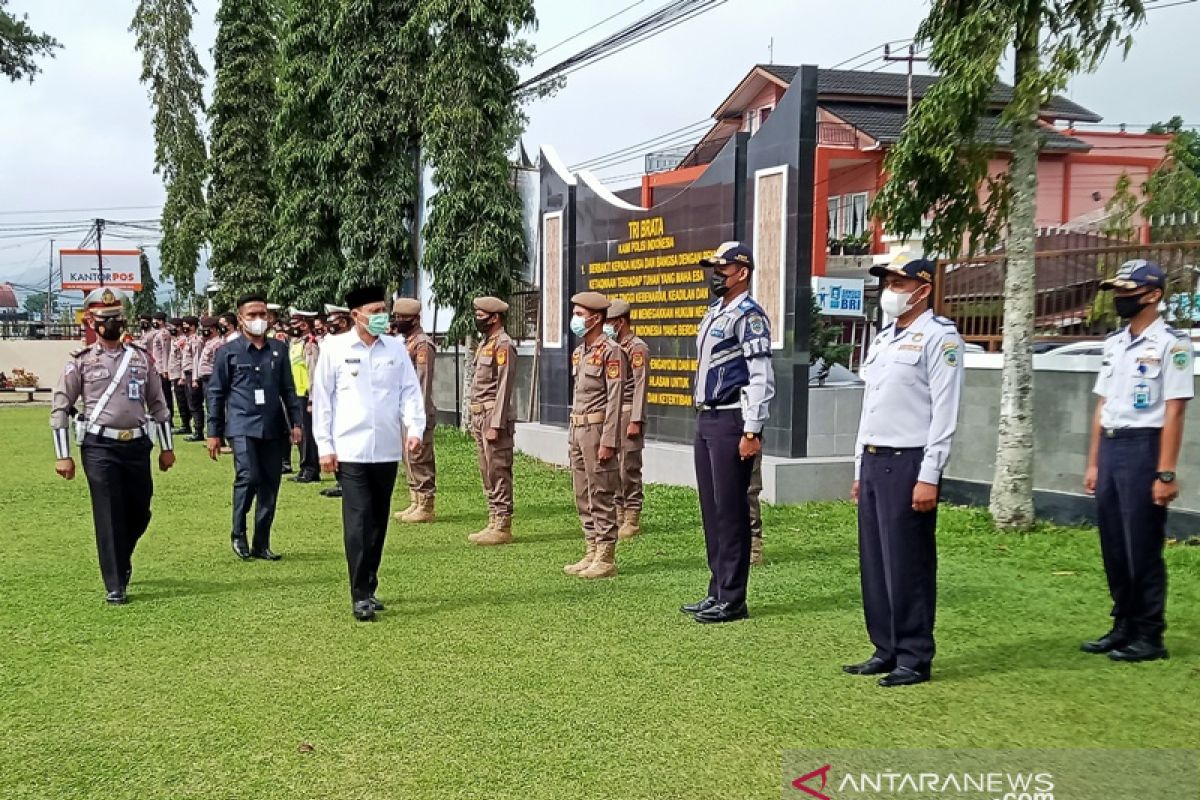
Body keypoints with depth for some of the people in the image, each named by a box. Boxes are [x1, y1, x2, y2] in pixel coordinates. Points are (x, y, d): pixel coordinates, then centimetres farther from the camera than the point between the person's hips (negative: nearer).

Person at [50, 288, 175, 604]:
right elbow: (59, 408, 1)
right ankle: (115, 586, 7)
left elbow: (158, 404, 14)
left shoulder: (141, 358, 8)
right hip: (99, 448, -3)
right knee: (109, 516, -3)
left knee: (140, 513, 9)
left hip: (137, 445, 3)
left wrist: (167, 447, 12)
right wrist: (63, 456, -4)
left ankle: (120, 559, 39)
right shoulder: (81, 362, 0)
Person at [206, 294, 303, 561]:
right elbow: (216, 393, 4)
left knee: (270, 485, 4)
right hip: (243, 426, -4)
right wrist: (213, 433, 2)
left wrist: (295, 423, 7)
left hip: (273, 428, 4)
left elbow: (288, 389, 15)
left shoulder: (279, 349, 10)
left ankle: (261, 544, 15)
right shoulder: (228, 352, 2)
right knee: (248, 478, -17)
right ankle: (238, 534, 5)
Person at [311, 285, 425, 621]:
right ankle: (361, 596, -3)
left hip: (387, 450, 4)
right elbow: (322, 399, 2)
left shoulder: (396, 348, 7)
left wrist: (414, 428, -8)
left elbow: (410, 391, 7)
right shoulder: (335, 349, -1)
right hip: (351, 450, -3)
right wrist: (325, 447, -1)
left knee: (379, 521, 11)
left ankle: (369, 587, 24)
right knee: (358, 522, -9)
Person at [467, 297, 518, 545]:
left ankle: (503, 527, -2)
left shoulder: (503, 345, -13)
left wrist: (496, 425, -21)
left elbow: (504, 387, -18)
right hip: (479, 416, 10)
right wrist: (475, 421, 19)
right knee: (487, 474, 12)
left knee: (498, 473, -6)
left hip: (494, 416, -10)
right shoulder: (485, 343, 17)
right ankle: (493, 523, 18)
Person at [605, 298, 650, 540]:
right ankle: (617, 516, 17)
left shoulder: (637, 348, -8)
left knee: (629, 468, -5)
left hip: (628, 414, -8)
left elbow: (641, 386, -14)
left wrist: (635, 421, -18)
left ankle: (632, 520, 1)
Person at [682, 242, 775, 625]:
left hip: (731, 421, -10)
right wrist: (702, 418, 18)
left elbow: (762, 379, -17)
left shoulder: (748, 316, -11)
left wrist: (752, 432, -21)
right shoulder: (714, 312, 17)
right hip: (706, 419, 10)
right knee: (711, 508, 12)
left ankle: (732, 600, 2)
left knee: (730, 510, -5)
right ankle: (717, 592, 20)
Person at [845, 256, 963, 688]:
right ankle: (886, 651, 20)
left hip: (908, 462, -9)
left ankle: (914, 659, 5)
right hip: (872, 461, 9)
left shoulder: (938, 337, -7)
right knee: (873, 563, 10)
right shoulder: (882, 339, 19)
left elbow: (944, 413, -13)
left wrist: (928, 477, -18)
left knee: (908, 565, -4)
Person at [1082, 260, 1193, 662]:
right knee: (1113, 546, 13)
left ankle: (1149, 636, 10)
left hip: (1143, 447, -7)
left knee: (1143, 548, -1)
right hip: (1109, 447, 8)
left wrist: (1165, 473, -18)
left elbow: (1174, 411, -14)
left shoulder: (1170, 343, -9)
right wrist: (1093, 463, 14)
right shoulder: (1113, 343, 13)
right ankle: (1123, 626, 24)